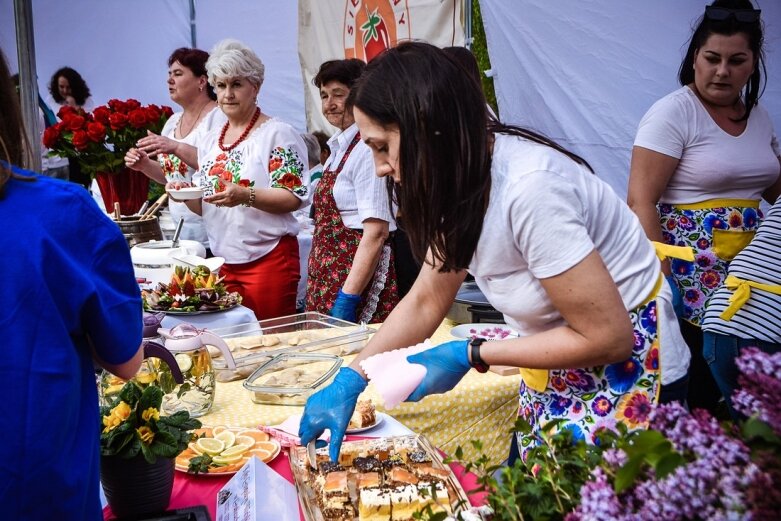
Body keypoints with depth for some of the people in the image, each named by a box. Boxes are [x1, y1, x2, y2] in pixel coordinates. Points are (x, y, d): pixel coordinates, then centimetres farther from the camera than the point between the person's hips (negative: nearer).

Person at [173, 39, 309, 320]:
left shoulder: (278, 133, -6)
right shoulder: (211, 139, 14)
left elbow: (295, 197, -13)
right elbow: (205, 206, 18)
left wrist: (246, 196, -26)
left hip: (268, 257, -6)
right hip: (222, 259, 6)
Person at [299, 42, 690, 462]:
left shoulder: (528, 188, -31)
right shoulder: (463, 180, -4)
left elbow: (607, 338, -26)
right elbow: (425, 302, 5)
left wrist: (469, 356, -21)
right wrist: (349, 380, -3)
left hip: (624, 369, -7)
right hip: (555, 373, 8)